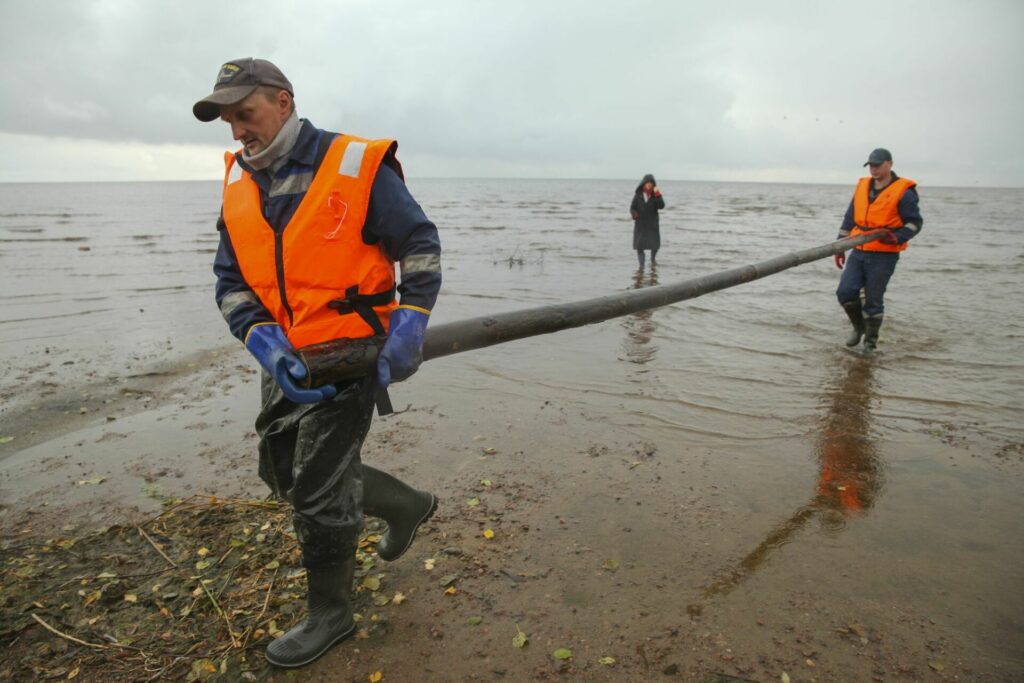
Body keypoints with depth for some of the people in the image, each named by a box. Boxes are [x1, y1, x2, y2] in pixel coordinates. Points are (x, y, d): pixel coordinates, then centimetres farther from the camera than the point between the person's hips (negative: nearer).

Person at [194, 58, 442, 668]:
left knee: (319, 490, -1)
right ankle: (408, 505, 37)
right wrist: (265, 341, -11)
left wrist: (408, 328, -18)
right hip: (286, 360, 8)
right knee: (283, 471, 19)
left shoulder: (357, 166, -11)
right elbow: (231, 280, 6)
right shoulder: (240, 185, 7)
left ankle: (331, 613, 25)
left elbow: (421, 245, -7)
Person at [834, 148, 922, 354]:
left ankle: (870, 341, 17)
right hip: (858, 252, 5)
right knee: (845, 292, -2)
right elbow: (849, 219, 16)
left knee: (873, 299, 0)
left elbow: (915, 222, -4)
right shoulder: (862, 186, 11)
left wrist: (897, 237, -22)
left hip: (884, 255, -5)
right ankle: (859, 326, 24)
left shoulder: (903, 192, -5)